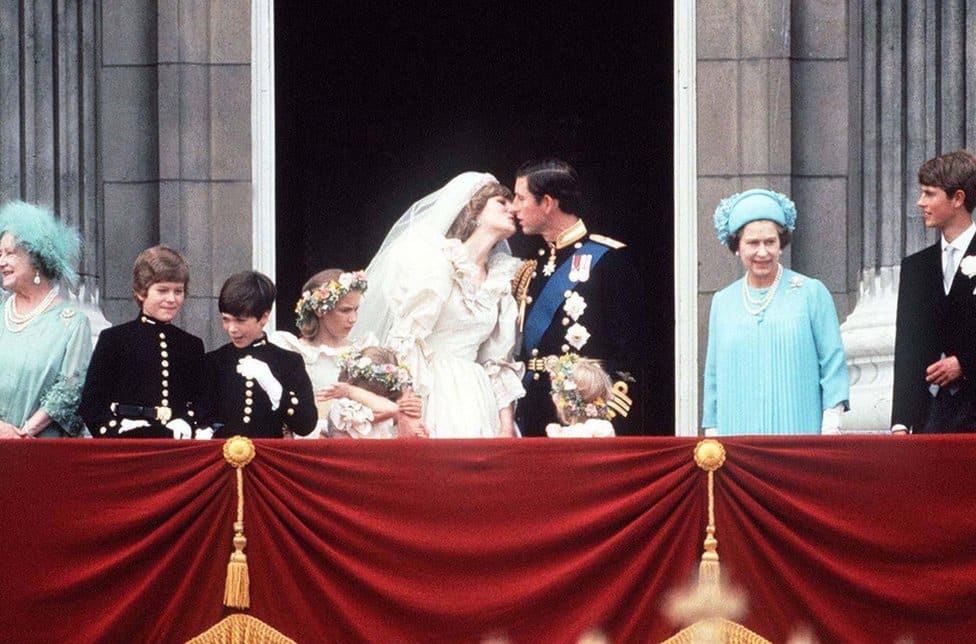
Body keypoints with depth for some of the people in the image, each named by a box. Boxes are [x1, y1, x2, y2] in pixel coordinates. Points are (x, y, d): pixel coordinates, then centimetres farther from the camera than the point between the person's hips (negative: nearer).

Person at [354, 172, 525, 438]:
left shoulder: (501, 280, 16)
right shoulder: (435, 261, -3)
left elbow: (499, 361, 16)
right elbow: (406, 338, -10)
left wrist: (506, 427, 6)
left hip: (473, 402, 6)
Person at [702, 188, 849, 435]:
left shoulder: (811, 293, 4)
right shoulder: (723, 302, 14)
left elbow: (833, 363, 2)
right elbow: (713, 375, 18)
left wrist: (831, 426, -5)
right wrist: (712, 432, 13)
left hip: (799, 429, -3)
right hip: (738, 432, 3)